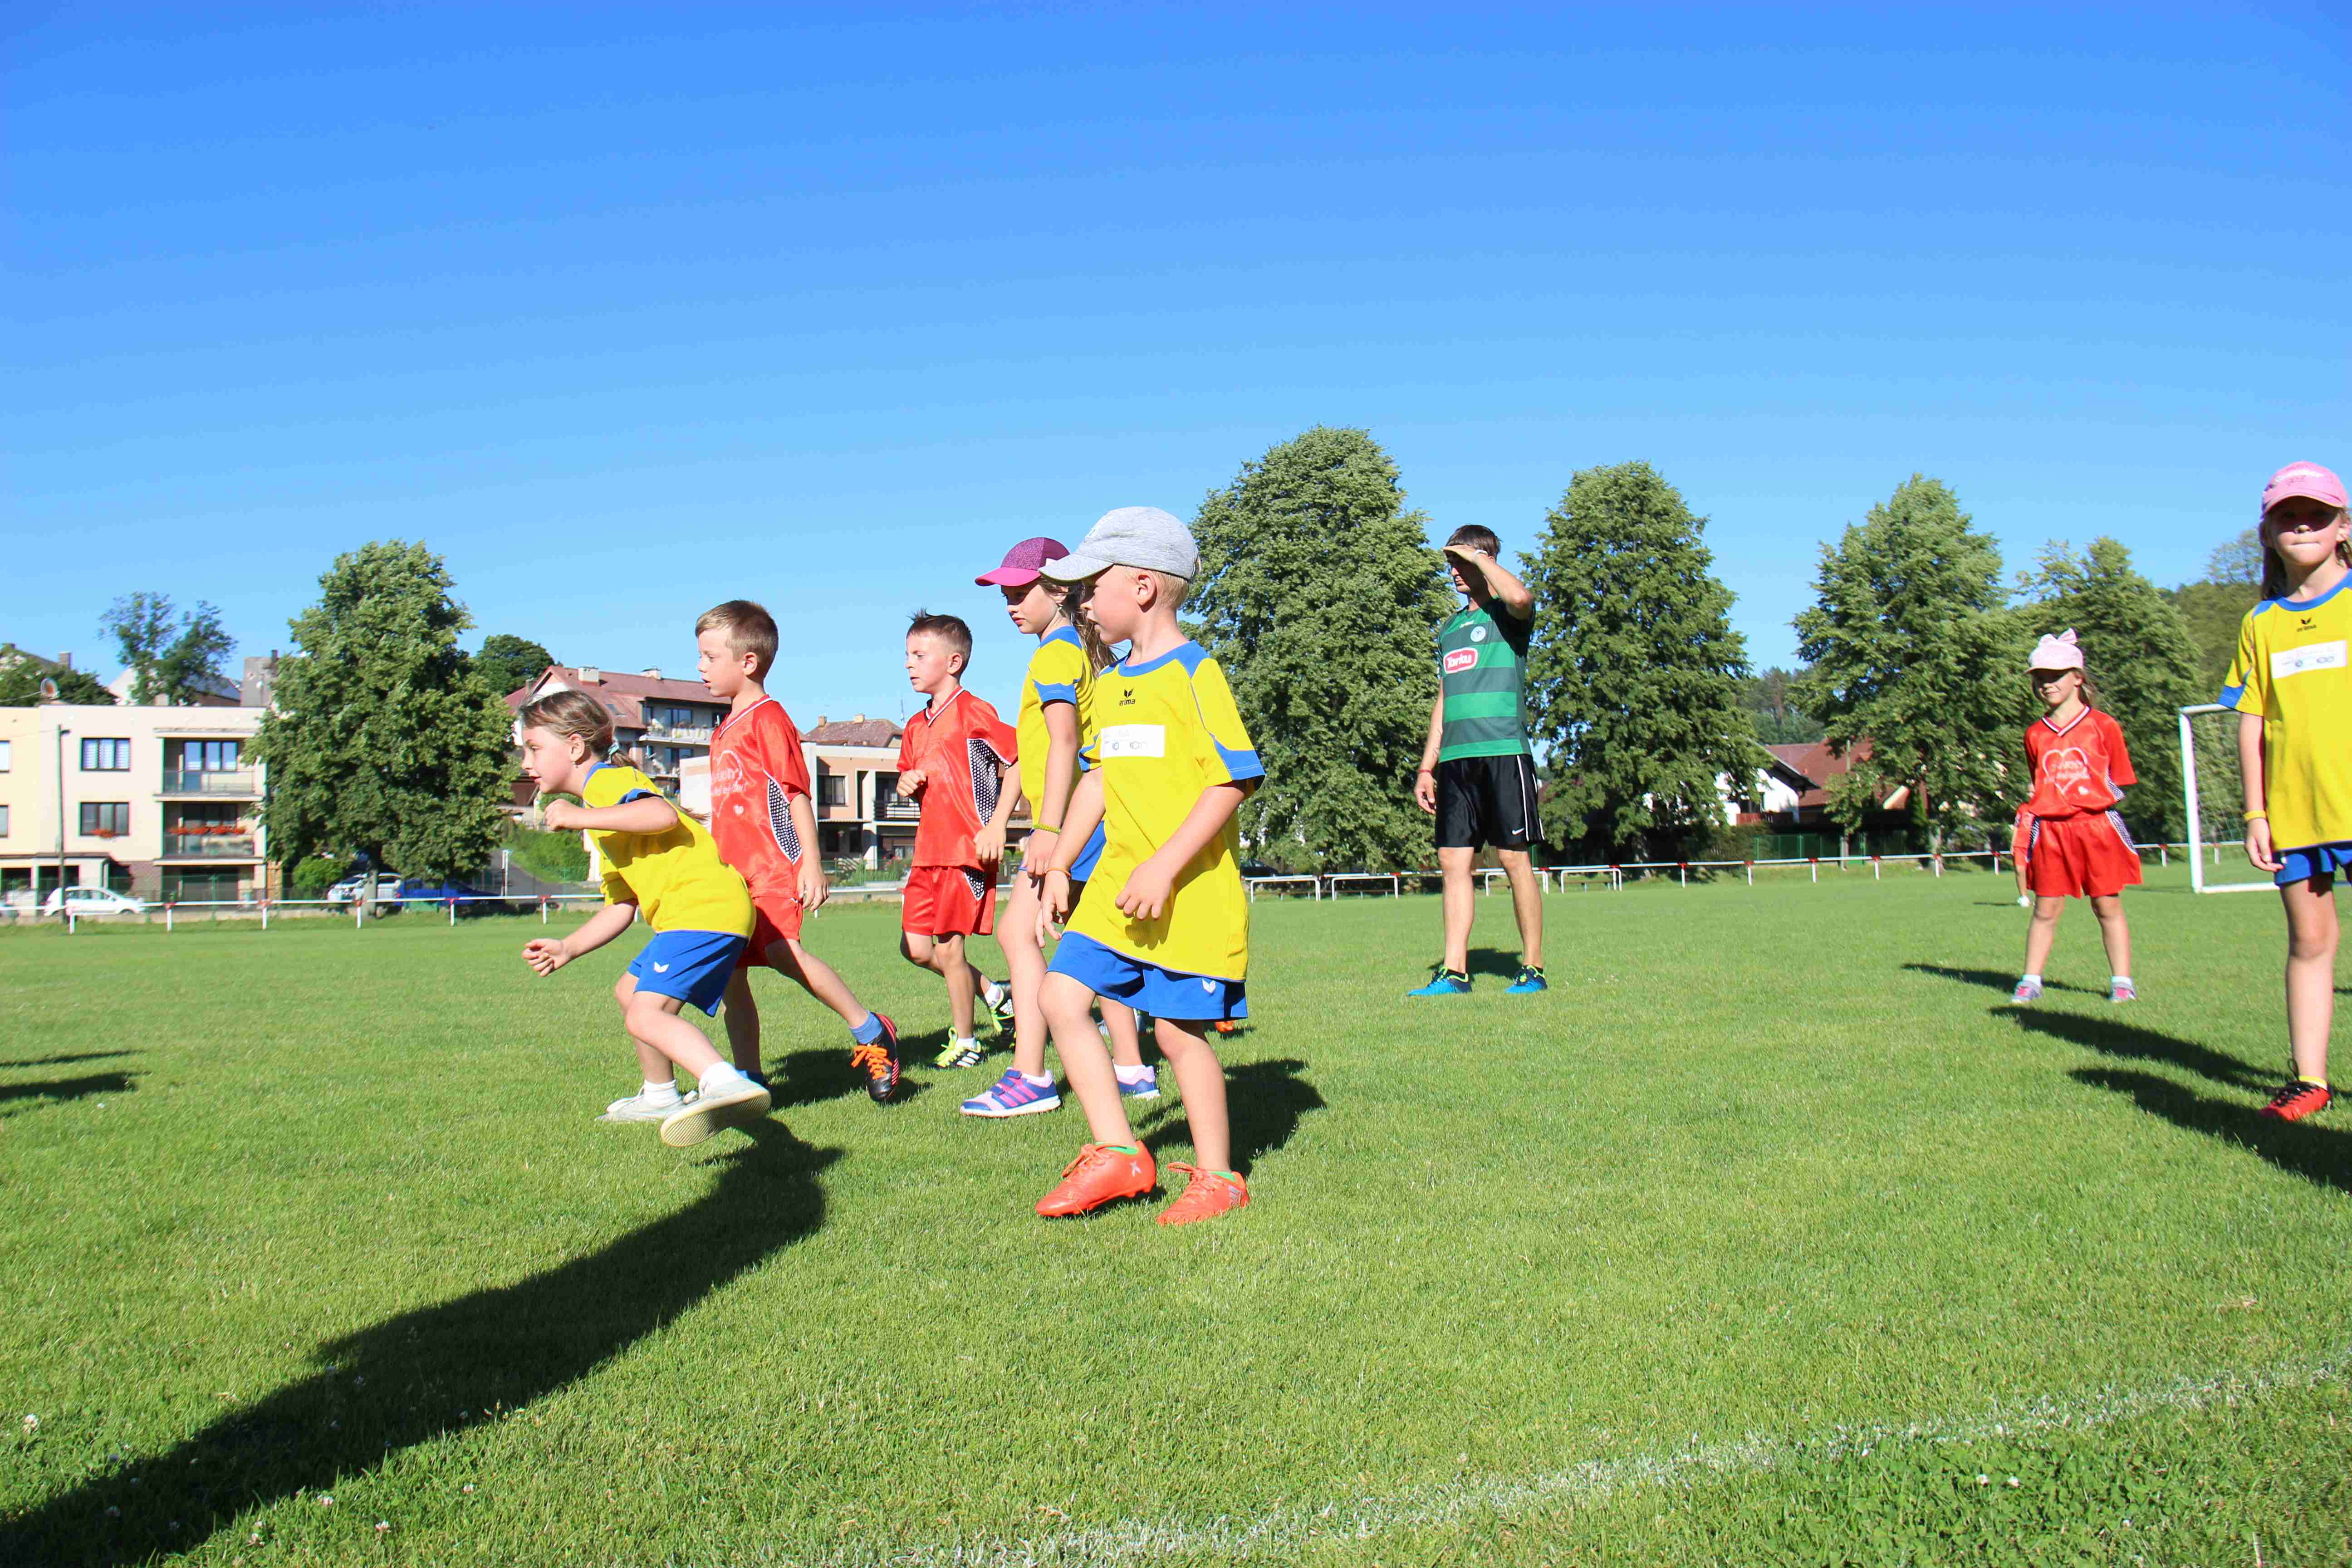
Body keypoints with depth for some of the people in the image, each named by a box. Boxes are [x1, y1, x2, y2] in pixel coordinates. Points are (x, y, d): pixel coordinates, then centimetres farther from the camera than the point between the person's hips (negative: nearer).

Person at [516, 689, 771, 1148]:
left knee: (646, 1014, -25)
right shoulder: (606, 824, 29)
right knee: (629, 993, 28)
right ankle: (659, 1097, 44)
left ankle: (724, 1084, -47)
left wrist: (579, 817, -20)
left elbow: (663, 815, -26)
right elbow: (622, 907, 28)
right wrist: (566, 948, 20)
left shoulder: (609, 780, -4)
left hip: (705, 907, -11)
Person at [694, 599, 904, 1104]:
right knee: (729, 972, 6)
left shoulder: (767, 717, -5)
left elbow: (797, 793, -11)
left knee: (783, 952, -25)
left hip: (774, 864, -9)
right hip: (735, 871, 9)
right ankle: (748, 1078, 14)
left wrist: (811, 863, -18)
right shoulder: (724, 731, 22)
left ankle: (870, 1032, -14)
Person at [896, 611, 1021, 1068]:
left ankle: (965, 1043, 13)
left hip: (969, 849, -8)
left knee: (949, 947, -4)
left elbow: (1017, 764, -12)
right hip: (928, 850, 8)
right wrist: (906, 783, 3)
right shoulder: (917, 726, 16)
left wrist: (996, 826, -17)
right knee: (916, 948, 7)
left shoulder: (973, 712, -8)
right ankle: (993, 994, 26)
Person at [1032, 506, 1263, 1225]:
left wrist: (1164, 868, -22)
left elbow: (1234, 780, -17)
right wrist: (1060, 865, 18)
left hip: (1191, 890, -8)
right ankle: (1118, 1152, 9)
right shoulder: (1112, 684, 14)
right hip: (1119, 883, 8)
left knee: (1178, 1028, -1)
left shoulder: (1193, 673, -11)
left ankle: (1217, 1177, 17)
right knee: (1061, 995, 0)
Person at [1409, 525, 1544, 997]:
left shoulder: (1506, 615, 1)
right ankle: (1453, 973, 5)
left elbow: (1520, 597, -26)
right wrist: (1427, 767, 19)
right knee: (1453, 860, 2)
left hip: (1502, 750, -6)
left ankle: (1533, 968, 7)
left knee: (1514, 857, -3)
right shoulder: (1451, 627, 21)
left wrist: (1478, 556, -10)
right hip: (1455, 758, 7)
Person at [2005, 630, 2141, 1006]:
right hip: (2049, 830, 2)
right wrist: (2028, 813, 5)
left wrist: (2096, 798, -7)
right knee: (2046, 909, 2)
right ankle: (2031, 982, 6)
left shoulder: (2103, 726, 3)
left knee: (2107, 906, 4)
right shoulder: (2035, 734, 11)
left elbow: (2119, 783, 6)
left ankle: (2121, 981, 12)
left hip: (2097, 825, -2)